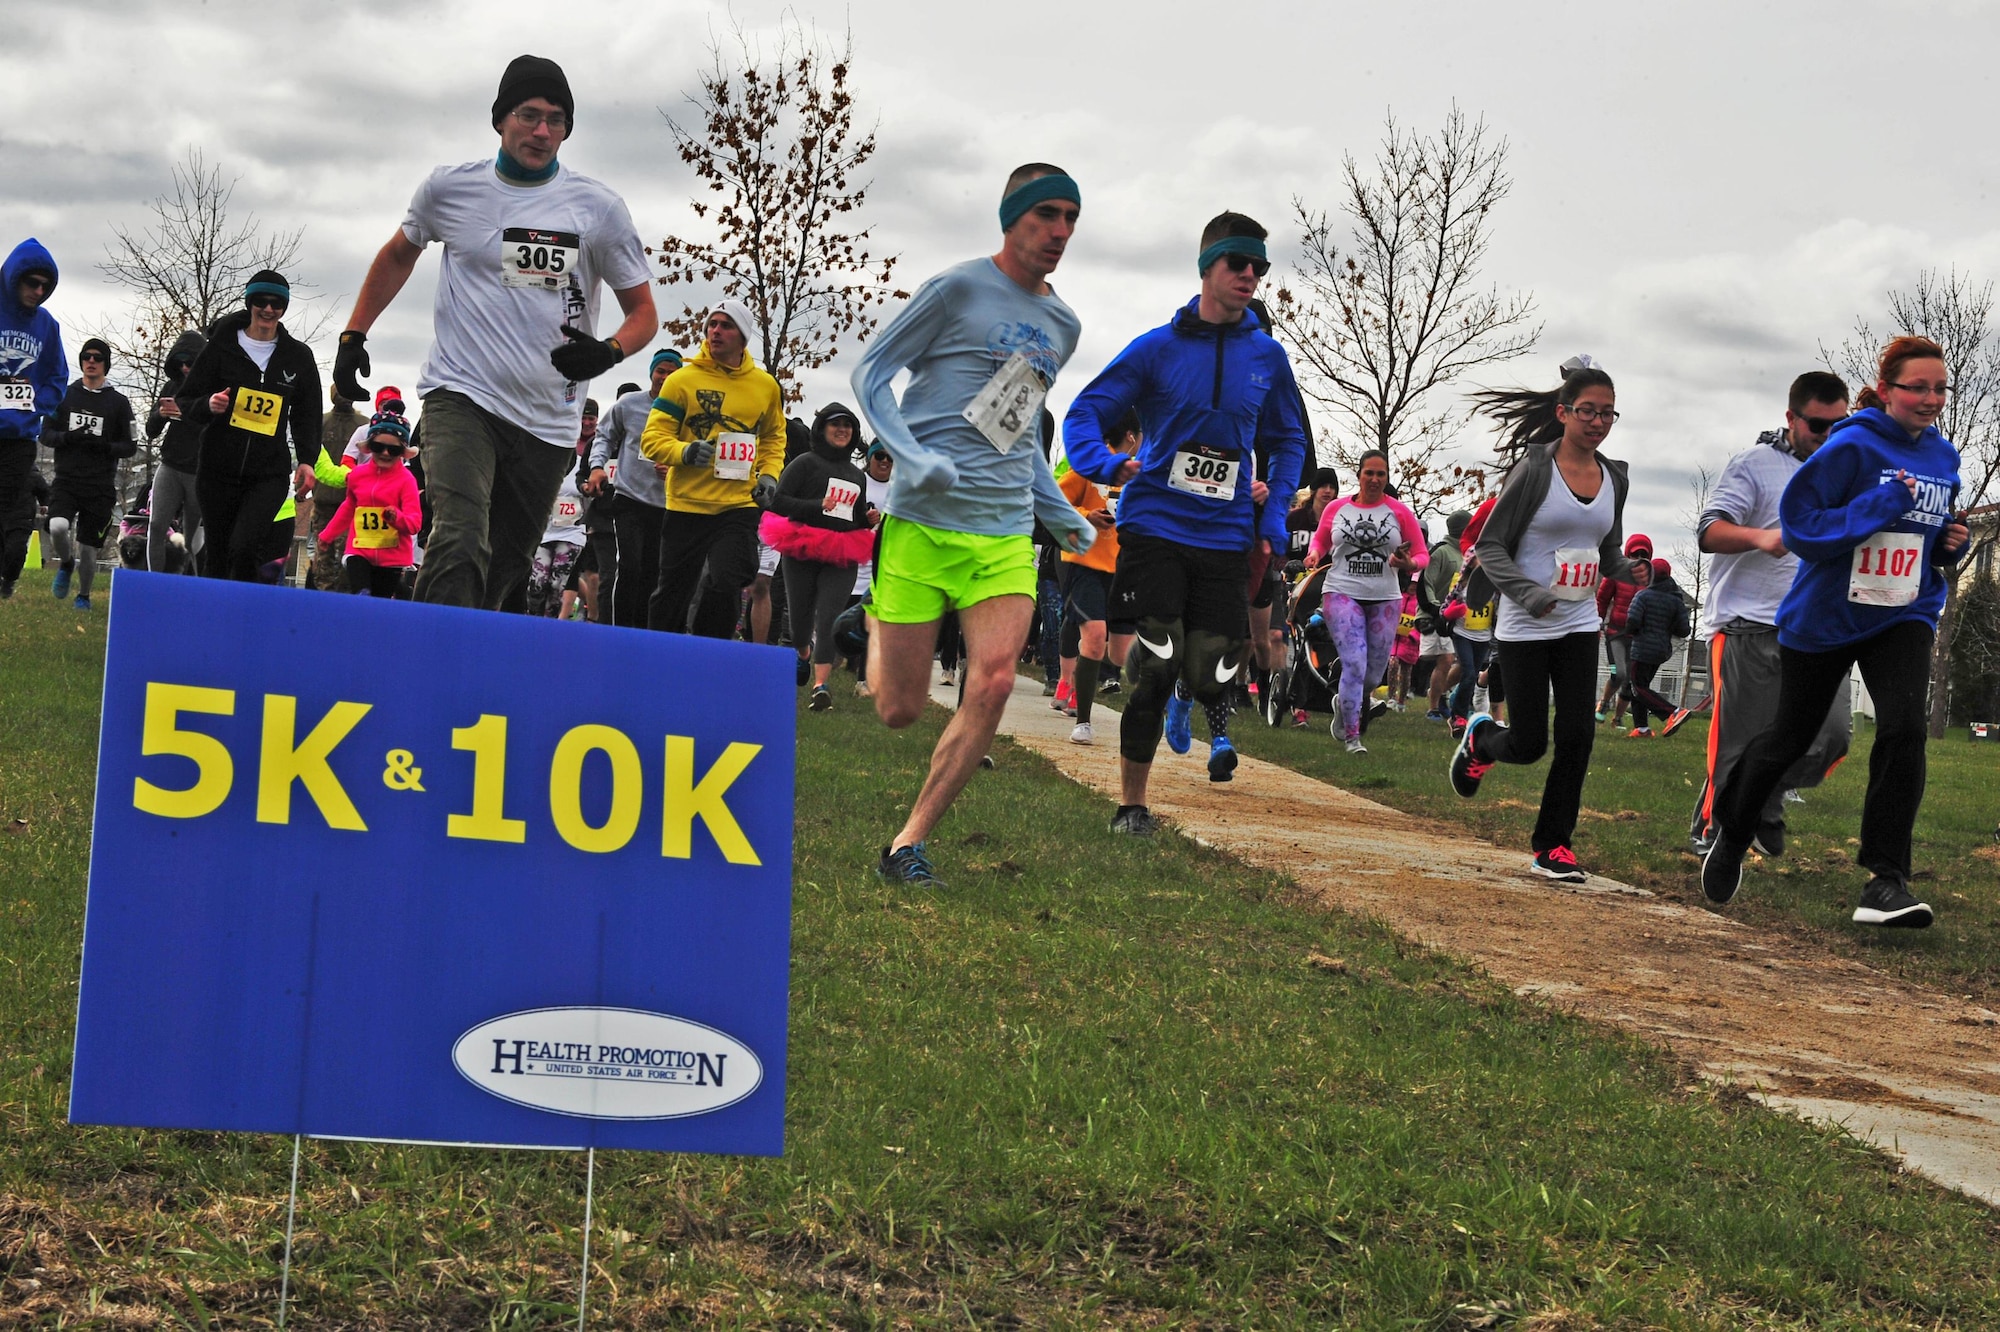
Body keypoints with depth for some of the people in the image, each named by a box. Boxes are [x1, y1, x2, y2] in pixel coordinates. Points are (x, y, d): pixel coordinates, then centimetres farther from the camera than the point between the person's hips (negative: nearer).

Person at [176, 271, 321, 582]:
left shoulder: (299, 357, 8)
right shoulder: (222, 346, 3)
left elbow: (307, 415, 17)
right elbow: (185, 403, 6)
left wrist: (306, 460, 1)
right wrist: (208, 406, -17)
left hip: (270, 474, -1)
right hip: (218, 471, 1)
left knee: (245, 548, -21)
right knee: (218, 555, 6)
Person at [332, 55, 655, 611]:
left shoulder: (598, 207, 2)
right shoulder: (451, 188, 4)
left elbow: (643, 311, 7)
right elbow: (398, 256, 24)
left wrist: (607, 352, -14)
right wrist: (353, 335, 17)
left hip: (548, 422, 2)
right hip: (461, 398, -2)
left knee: (504, 574, 7)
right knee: (460, 547, -24)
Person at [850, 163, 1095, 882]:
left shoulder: (1063, 326, 17)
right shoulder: (959, 288, -3)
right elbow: (870, 372, -3)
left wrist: (1062, 514, 20)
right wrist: (912, 455, -18)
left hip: (1007, 533, 5)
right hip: (921, 522, -5)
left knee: (993, 684, -16)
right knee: (900, 710, -2)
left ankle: (908, 842, -6)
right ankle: (877, 626, 34)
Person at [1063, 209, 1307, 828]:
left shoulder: (1268, 356, 7)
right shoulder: (1158, 347, 0)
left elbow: (1288, 441, 20)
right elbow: (1085, 414, 1)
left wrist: (1275, 511, 6)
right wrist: (1105, 464, -20)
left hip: (1226, 536, 2)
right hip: (1155, 525, -2)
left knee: (1208, 675, -4)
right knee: (1155, 664, -10)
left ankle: (1212, 713, 37)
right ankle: (1131, 804, 5)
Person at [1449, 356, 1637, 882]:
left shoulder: (1614, 478, 5)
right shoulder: (1535, 470, -12)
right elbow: (1490, 545, -10)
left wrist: (1626, 571, -5)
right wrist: (1526, 593, -25)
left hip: (1580, 626, 5)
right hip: (1525, 627, -5)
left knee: (1577, 736, -5)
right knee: (1528, 744, -2)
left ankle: (1553, 845, 9)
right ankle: (1480, 739, 34)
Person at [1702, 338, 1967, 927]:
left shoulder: (1942, 457, 3)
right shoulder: (1851, 448, -17)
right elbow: (1801, 527, -22)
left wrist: (1951, 542, -3)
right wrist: (1880, 505, -29)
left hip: (1903, 616, 3)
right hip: (1824, 617, -3)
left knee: (1904, 728, -20)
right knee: (1789, 738, 12)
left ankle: (1886, 878, -15)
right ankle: (1731, 835, 39)